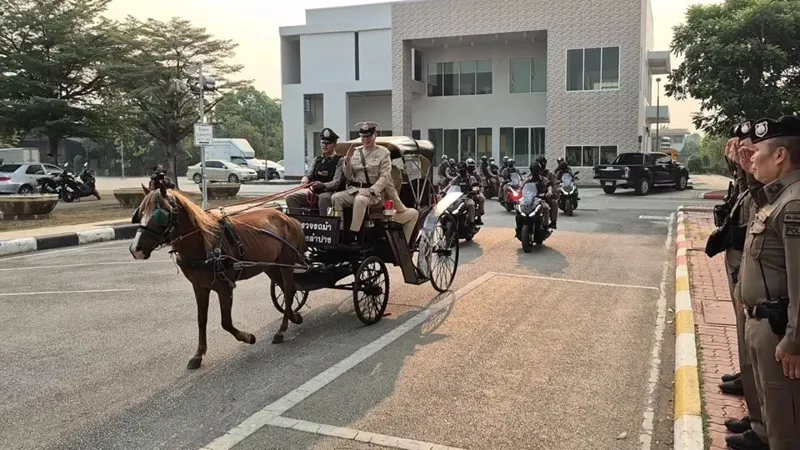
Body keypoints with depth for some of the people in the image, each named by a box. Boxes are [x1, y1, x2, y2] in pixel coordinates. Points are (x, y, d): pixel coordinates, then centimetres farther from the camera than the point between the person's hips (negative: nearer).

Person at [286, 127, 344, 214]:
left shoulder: (339, 160, 0)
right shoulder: (317, 160, 19)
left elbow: (336, 182, -10)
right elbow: (308, 174, 13)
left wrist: (323, 185, -30)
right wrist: (305, 180, -14)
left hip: (329, 192, -6)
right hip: (313, 192, 6)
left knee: (324, 198, -41)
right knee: (290, 198, -14)